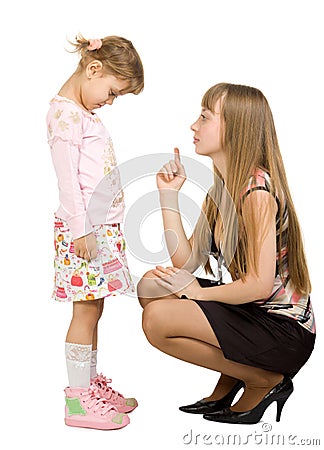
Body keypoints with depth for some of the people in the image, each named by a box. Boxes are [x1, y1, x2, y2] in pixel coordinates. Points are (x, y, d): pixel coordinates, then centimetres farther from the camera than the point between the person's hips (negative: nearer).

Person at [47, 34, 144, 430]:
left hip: (101, 225, 9)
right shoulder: (64, 112, -11)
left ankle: (92, 384, 23)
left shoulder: (84, 113, 19)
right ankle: (78, 400, 4)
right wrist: (80, 229, -20)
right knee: (86, 310, -5)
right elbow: (67, 177, -18)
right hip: (83, 228, -9)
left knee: (92, 308, 13)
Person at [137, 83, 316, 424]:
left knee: (159, 319, -21)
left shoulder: (257, 191, -20)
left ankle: (265, 381, -2)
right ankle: (231, 379, 11)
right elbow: (186, 261, 2)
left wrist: (199, 292, -11)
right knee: (151, 287, 6)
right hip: (251, 314, 9)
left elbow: (259, 285, -25)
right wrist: (169, 195, 1)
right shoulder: (222, 189, 8)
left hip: (284, 331, -9)